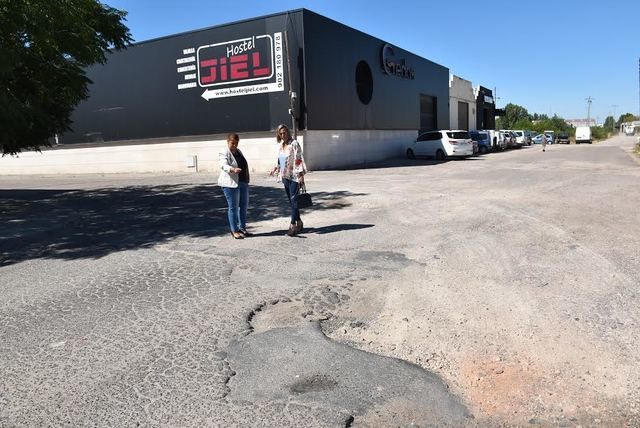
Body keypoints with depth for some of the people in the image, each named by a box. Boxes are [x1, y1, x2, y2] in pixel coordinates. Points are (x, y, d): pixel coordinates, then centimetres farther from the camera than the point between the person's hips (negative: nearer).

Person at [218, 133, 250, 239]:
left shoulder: (238, 151, 15)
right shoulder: (224, 153, -10)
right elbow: (224, 165, -27)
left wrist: (246, 180, 23)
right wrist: (233, 169, -47)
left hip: (243, 182, 8)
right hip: (231, 184, -8)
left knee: (244, 205, 13)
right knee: (233, 207, -2)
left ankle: (242, 228, 25)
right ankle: (235, 231, 6)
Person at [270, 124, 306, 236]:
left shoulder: (294, 144, -9)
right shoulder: (281, 145, 13)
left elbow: (299, 159, -14)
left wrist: (301, 174, -18)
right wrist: (276, 168, 15)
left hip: (294, 176, -8)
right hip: (285, 176, 8)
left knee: (293, 200, -11)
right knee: (291, 200, 10)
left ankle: (293, 225, -11)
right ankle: (299, 222, 20)